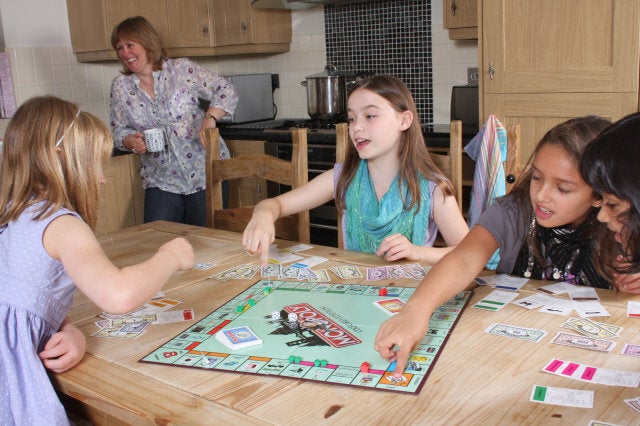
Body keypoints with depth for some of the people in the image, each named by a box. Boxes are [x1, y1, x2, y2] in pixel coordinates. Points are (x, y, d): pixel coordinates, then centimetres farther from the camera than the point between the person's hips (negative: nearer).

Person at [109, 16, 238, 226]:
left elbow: (226, 91, -6)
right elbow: (118, 130, 12)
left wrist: (210, 118, -23)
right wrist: (131, 141, -10)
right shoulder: (120, 86, 5)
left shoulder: (183, 69, -5)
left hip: (204, 171, -2)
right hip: (161, 180, 3)